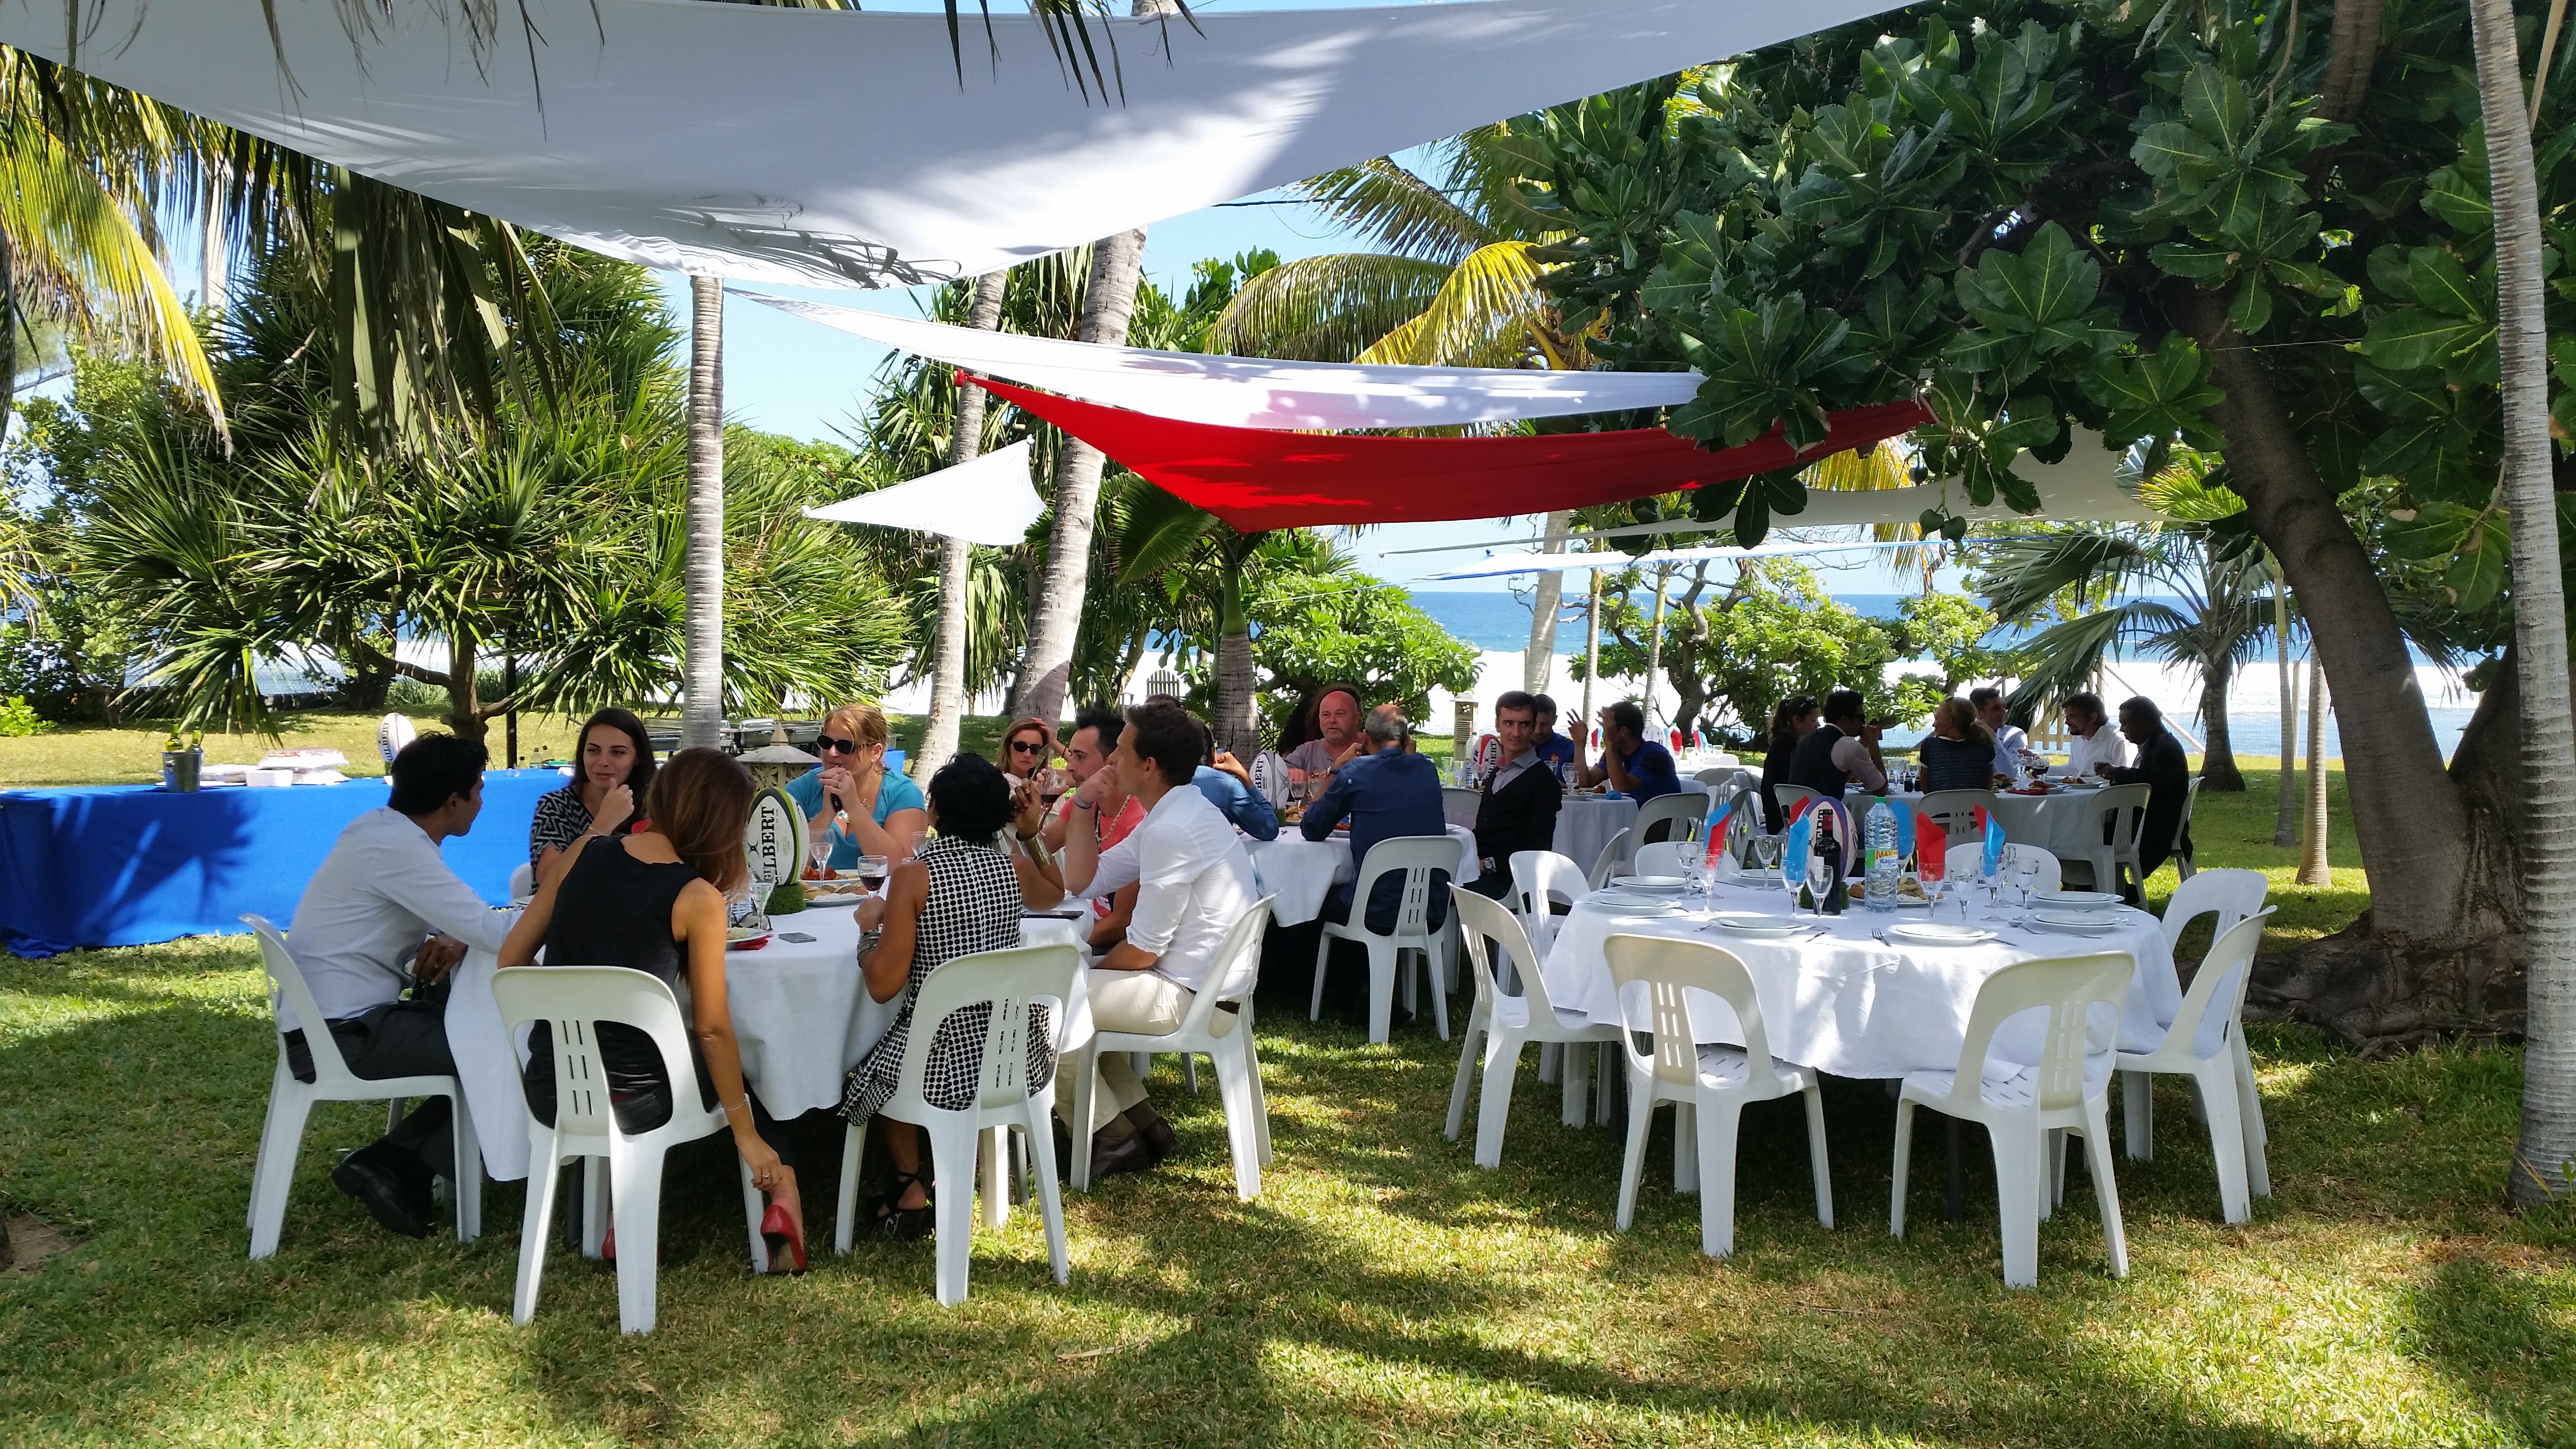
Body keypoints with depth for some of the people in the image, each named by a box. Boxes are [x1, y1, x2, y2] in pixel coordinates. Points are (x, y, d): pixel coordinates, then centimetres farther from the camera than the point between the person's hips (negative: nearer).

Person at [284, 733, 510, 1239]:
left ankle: (392, 1162, 8)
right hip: (342, 1034, -10)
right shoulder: (395, 849, -23)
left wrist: (451, 939, -8)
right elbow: (497, 934, -27)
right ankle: (395, 1168, 1)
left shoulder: (385, 827, 7)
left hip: (339, 1016, 10)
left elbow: (467, 921, 14)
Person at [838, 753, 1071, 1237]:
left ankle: (910, 1192, 33)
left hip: (949, 1067, -4)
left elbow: (883, 985, -15)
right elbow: (1053, 894, 23)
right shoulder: (1014, 868, -2)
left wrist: (870, 926, 1)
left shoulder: (913, 875, -16)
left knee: (875, 1067, 30)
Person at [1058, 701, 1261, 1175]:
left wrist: (1087, 972, -2)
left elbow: (1143, 949, -19)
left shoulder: (1171, 831, -23)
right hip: (1213, 986, 11)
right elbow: (1081, 882, 15)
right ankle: (1140, 1121, 21)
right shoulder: (1178, 812, 10)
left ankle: (1110, 1137, 6)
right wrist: (1083, 808, 5)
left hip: (1189, 998, -11)